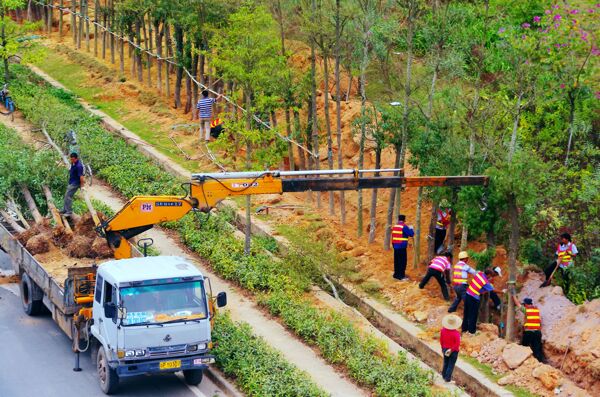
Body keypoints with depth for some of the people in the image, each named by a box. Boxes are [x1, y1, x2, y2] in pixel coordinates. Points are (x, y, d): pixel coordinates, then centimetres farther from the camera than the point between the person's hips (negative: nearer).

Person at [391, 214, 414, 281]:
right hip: (402, 247, -7)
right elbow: (411, 234, -11)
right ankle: (401, 276, -4)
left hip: (395, 246, 7)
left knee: (396, 261, 13)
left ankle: (396, 274, 18)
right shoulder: (404, 226, -12)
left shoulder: (395, 226, 10)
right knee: (402, 261, -3)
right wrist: (411, 229, 8)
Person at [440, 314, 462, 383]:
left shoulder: (443, 330, -12)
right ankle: (448, 378, 16)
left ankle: (444, 375, 38)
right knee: (451, 365, 10)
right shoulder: (456, 333, -27)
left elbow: (441, 340, 1)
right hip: (453, 351, -5)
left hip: (445, 349, 5)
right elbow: (457, 344, -25)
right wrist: (451, 350, -13)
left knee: (446, 363, 24)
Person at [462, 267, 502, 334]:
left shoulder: (479, 273, -4)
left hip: (468, 294, 7)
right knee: (473, 315, 7)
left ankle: (464, 328, 29)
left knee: (467, 313, 18)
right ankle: (471, 330, 16)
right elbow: (493, 290, -8)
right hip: (474, 298, -7)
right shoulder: (486, 282, -20)